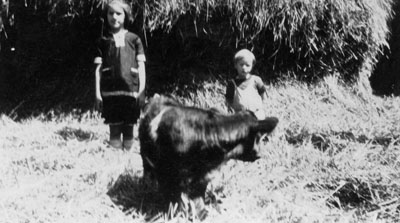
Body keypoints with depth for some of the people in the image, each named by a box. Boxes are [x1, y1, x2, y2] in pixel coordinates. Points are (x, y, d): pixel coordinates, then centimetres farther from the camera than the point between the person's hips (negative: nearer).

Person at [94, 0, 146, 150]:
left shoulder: (134, 39, 7)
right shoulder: (103, 41, 8)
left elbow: (141, 66, 6)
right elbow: (98, 68, 7)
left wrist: (142, 90, -2)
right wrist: (97, 92, 0)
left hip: (131, 90, 0)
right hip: (110, 91, 0)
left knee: (129, 129, 5)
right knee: (114, 129, 1)